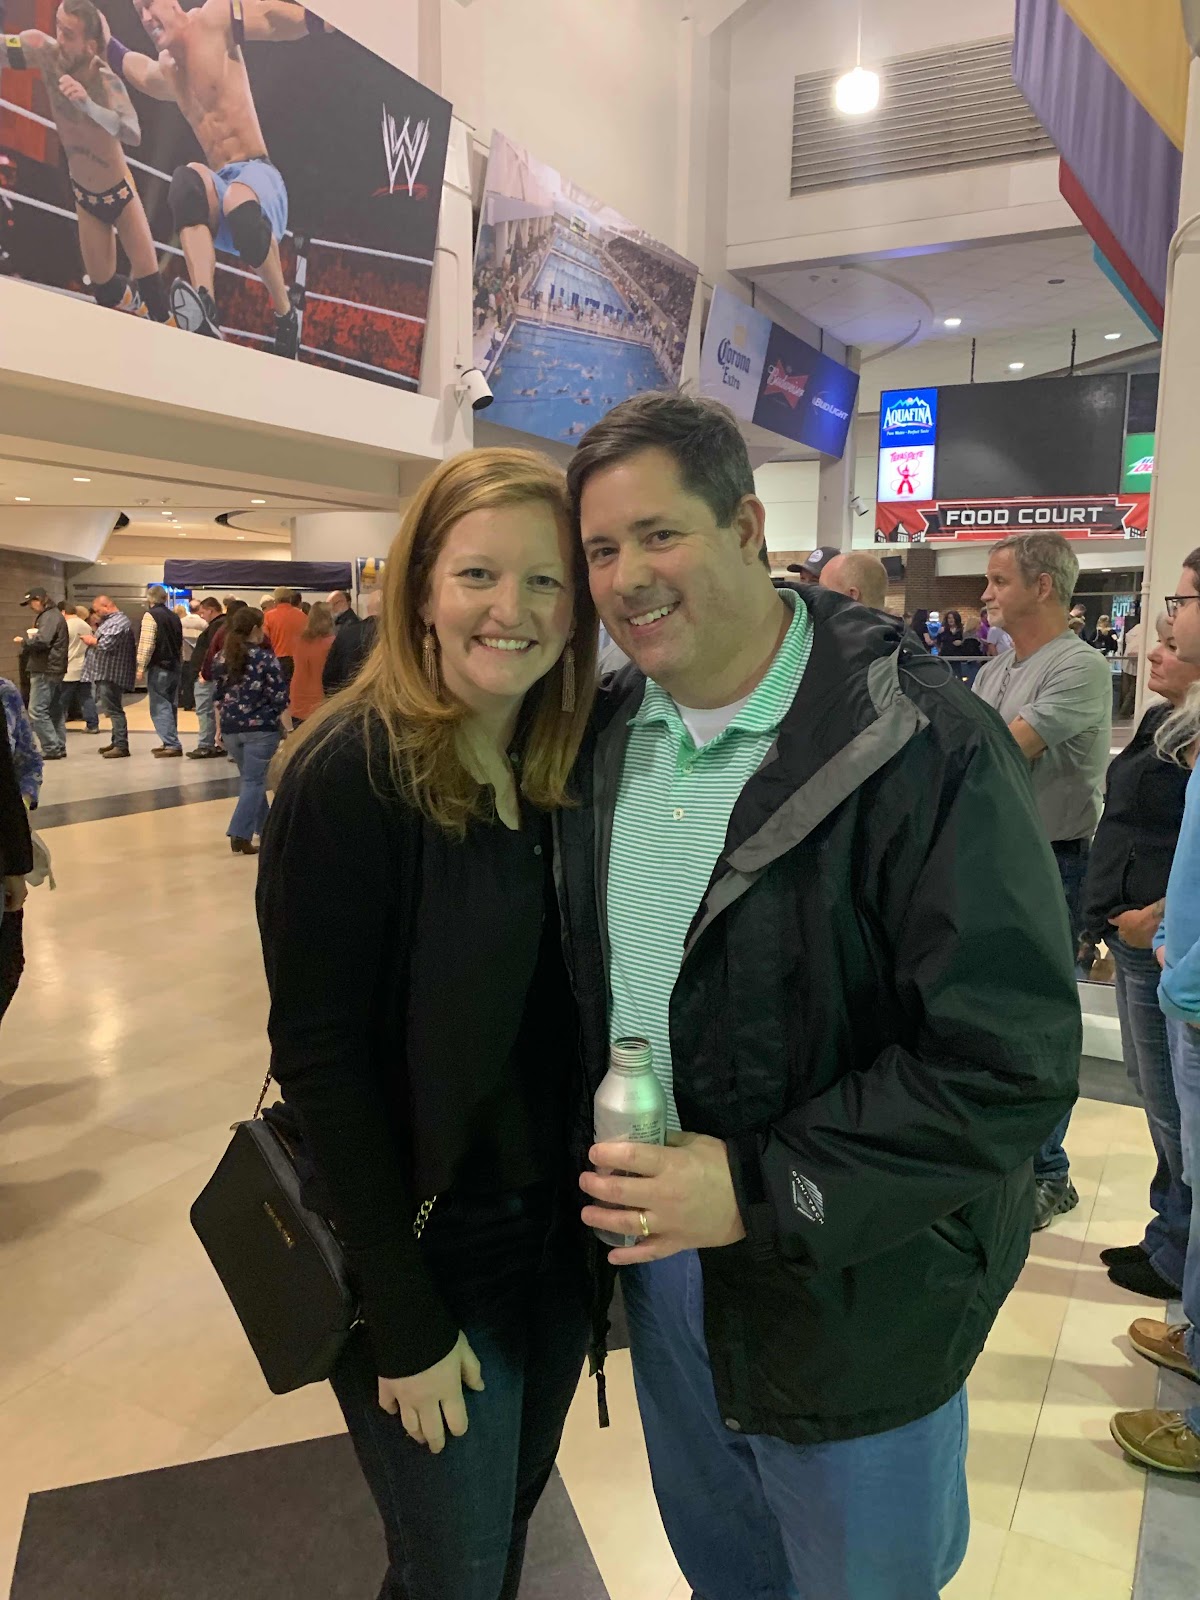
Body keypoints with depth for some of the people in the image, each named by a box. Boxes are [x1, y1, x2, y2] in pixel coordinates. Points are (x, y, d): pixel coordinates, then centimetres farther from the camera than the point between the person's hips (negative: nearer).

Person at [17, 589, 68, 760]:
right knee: (55, 711, 11)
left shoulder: (49, 617, -12)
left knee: (37, 711, -9)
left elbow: (41, 642, -24)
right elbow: (47, 641, 13)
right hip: (53, 670, 10)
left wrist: (26, 638, -7)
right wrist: (30, 637, -5)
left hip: (45, 671, -10)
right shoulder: (53, 615, 20)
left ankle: (51, 749, -10)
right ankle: (59, 748, 14)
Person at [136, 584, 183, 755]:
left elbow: (146, 644, -17)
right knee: (170, 706, 13)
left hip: (159, 668, -8)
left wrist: (141, 667, -14)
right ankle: (170, 742, 17)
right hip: (175, 667, 8)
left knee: (160, 707, -6)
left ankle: (172, 744, -13)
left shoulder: (151, 615, -9)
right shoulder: (174, 616, 14)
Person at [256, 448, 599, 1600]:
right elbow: (320, 1059, -19)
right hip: (424, 1248, -5)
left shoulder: (566, 769, -1)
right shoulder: (349, 773, -20)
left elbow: (567, 1010, 4)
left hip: (555, 1232, 6)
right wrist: (406, 1320, -16)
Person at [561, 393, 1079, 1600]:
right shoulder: (607, 737, -2)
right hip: (659, 1250, 6)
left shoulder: (927, 751, -23)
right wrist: (602, 1177, 2)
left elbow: (1011, 1065, -25)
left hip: (853, 1294, -5)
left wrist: (761, 1191, -26)